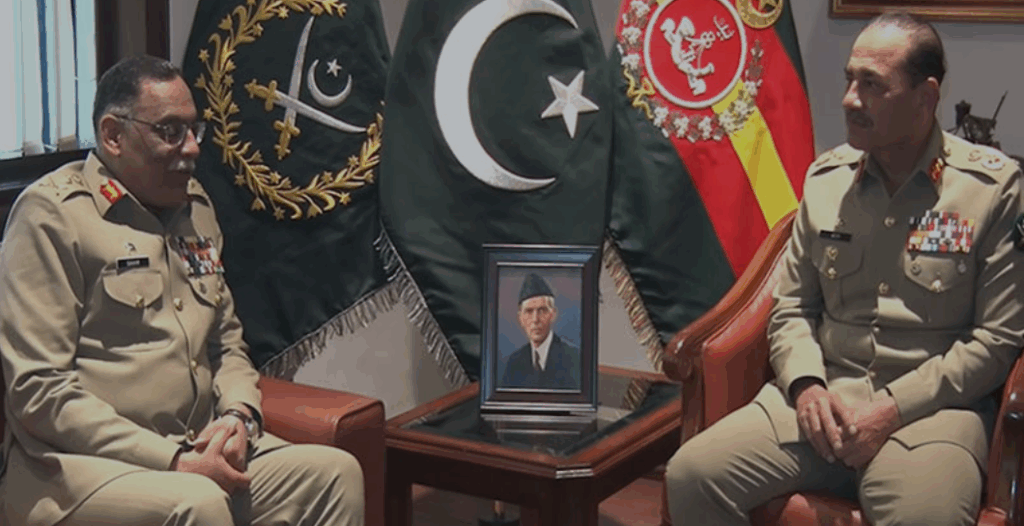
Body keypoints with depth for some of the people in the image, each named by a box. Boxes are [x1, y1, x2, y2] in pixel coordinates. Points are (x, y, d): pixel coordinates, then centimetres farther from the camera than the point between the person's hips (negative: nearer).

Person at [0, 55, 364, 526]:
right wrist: (174, 461, -19)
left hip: (198, 448, 7)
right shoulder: (51, 213, -8)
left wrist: (238, 414, 0)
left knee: (337, 472, -13)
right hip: (80, 461, -7)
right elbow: (39, 392, -15)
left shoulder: (195, 205, 16)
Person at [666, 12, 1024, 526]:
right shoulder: (825, 179, 11)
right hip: (825, 392, 4)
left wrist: (894, 408, -12)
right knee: (691, 474, -18)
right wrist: (806, 385, -5)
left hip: (933, 405, -4)